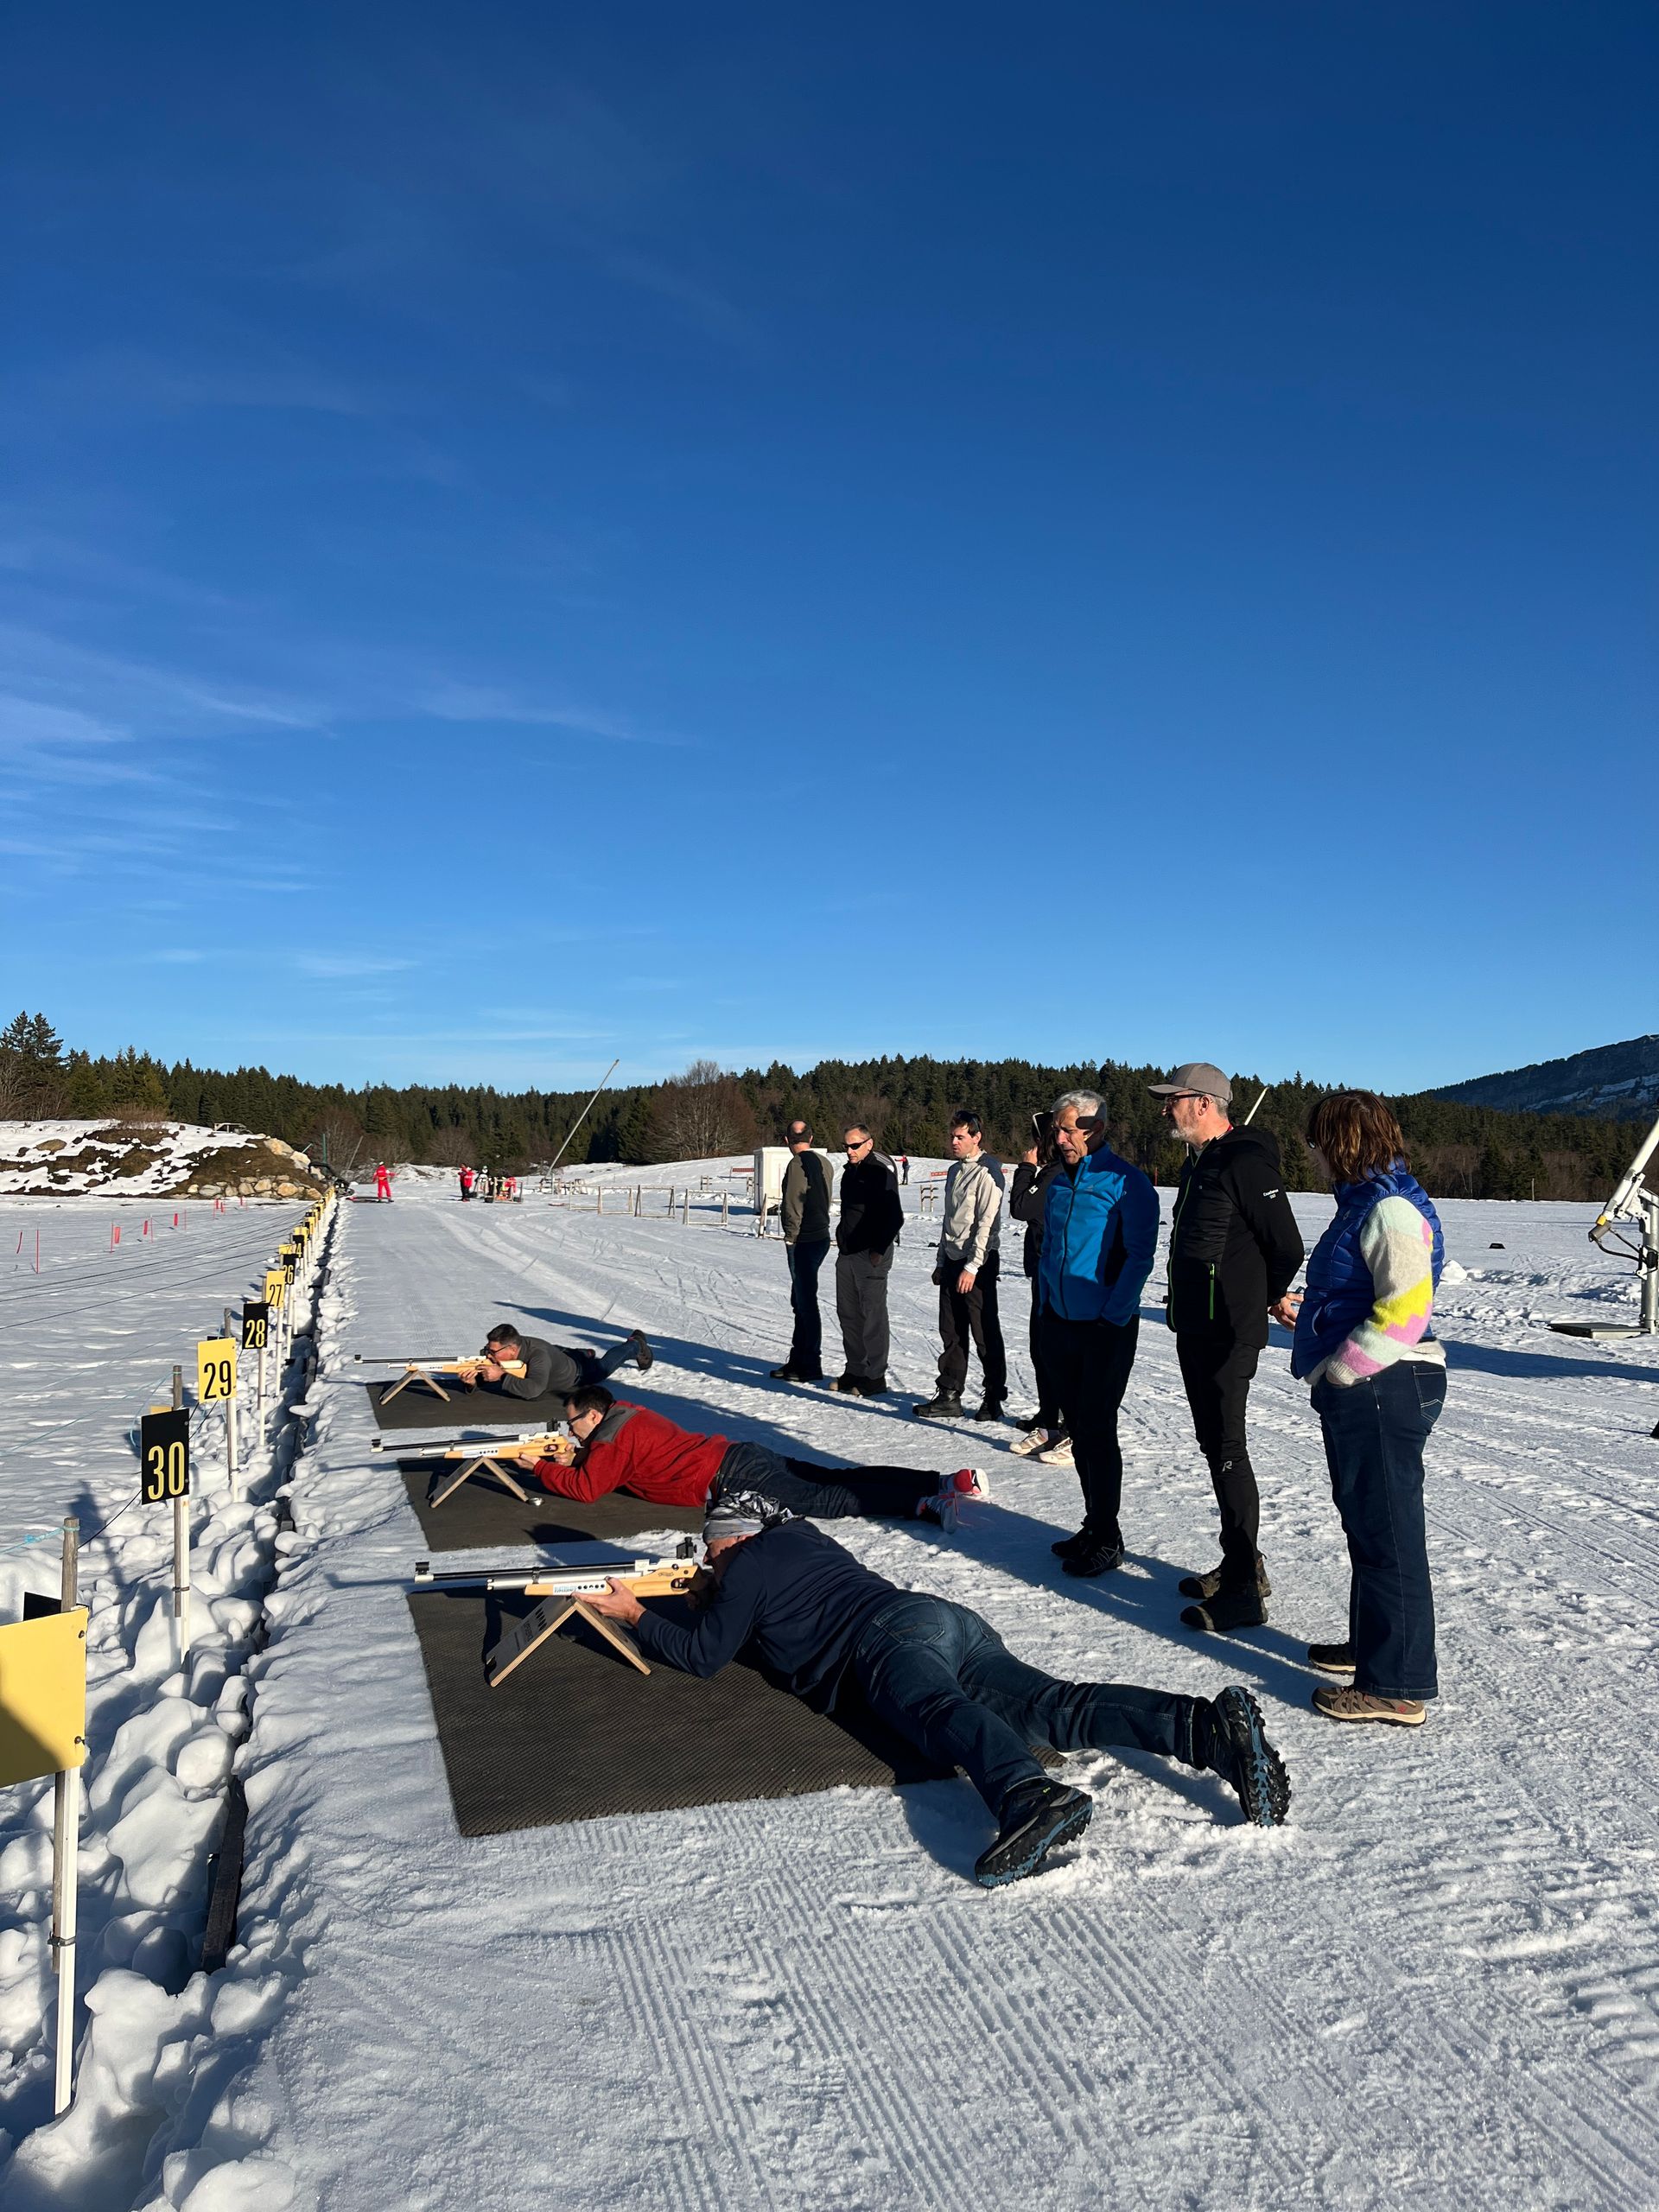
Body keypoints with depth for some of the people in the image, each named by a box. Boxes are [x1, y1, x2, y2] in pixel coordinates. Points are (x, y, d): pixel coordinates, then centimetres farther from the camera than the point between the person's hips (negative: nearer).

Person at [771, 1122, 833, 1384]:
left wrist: (791, 1236, -9)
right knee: (800, 1301, 17)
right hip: (821, 1236, 9)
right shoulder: (824, 1163, 10)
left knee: (806, 1303, -3)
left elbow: (793, 1204, -17)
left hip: (803, 1241, -9)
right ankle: (798, 1360, 24)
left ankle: (810, 1366, 2)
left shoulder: (797, 1165, -16)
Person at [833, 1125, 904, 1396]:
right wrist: (842, 1240, 17)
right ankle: (855, 1371, 23)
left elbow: (895, 1216, -17)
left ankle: (875, 1377, 4)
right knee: (847, 1313, 13)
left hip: (871, 1255, -9)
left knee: (872, 1315, -3)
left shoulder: (881, 1170, -13)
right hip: (847, 1253, 9)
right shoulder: (850, 1171, 15)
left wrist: (879, 1250, -18)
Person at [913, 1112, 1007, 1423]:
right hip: (953, 1260, 8)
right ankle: (949, 1397, 15)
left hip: (978, 1263, -8)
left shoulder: (987, 1172, -12)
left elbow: (987, 1223, -17)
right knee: (951, 1332, 9)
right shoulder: (955, 1170, 15)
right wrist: (942, 1262, 19)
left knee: (985, 1334, 0)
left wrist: (972, 1267, -19)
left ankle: (994, 1400, 9)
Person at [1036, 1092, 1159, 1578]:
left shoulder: (1126, 1183, -11)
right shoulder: (1058, 1184, 11)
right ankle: (1094, 1525, 25)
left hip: (1107, 1328, -7)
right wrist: (1047, 1305, 11)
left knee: (1097, 1428, -4)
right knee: (1078, 1427, 12)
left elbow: (1140, 1255, -14)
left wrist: (1113, 1316, -17)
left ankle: (1108, 1540, 7)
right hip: (1062, 1324, 7)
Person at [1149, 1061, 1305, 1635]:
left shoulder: (1245, 1164, -16)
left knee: (1226, 1451, -6)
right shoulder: (1197, 1164, 14)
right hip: (1194, 1330, 10)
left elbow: (1288, 1249, -15)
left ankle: (1244, 1592, 1)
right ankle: (1242, 1564, 28)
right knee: (1215, 1445, 16)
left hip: (1229, 1336, -10)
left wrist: (1252, 1308, -2)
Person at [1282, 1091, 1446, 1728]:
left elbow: (1405, 1310, -25)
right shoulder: (1365, 1202, 14)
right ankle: (1371, 1645, 35)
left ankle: (1398, 1688, 8)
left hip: (1380, 1390, -10)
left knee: (1388, 1534, -2)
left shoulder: (1390, 1209, -18)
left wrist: (1337, 1369, -19)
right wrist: (1304, 1316, 15)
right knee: (1366, 1526, 20)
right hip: (1360, 1395, 10)